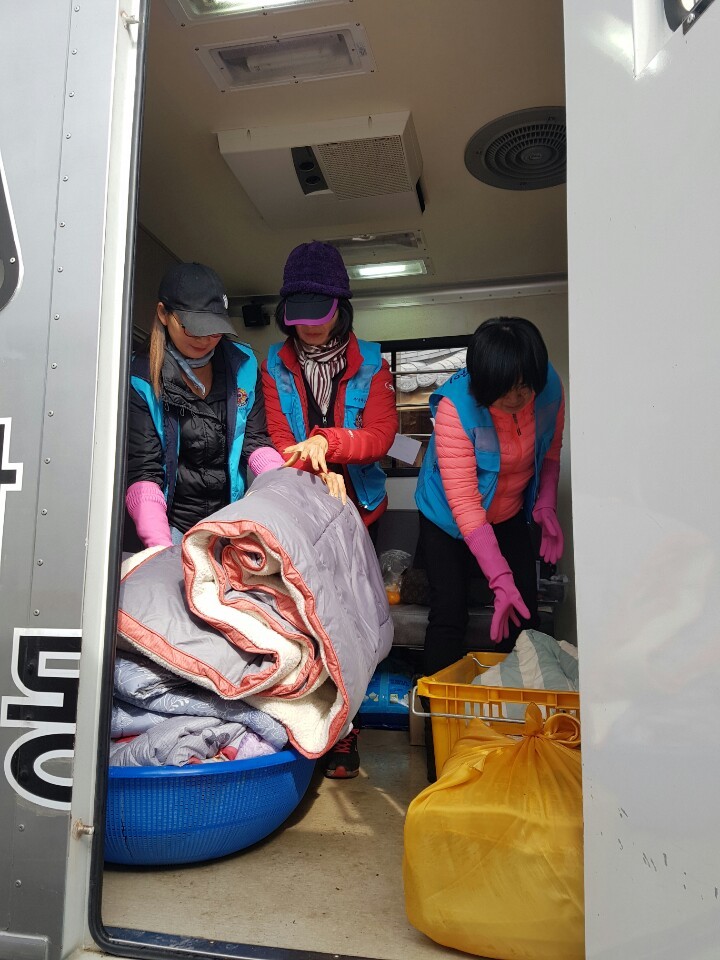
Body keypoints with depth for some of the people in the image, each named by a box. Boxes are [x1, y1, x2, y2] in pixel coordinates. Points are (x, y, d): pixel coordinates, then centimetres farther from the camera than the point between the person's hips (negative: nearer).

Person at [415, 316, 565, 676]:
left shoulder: (550, 390, -17)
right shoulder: (456, 407, -31)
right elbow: (464, 503, -32)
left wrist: (547, 503, -14)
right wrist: (500, 579, -36)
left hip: (511, 516, 4)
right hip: (449, 520, -4)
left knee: (524, 614, 3)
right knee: (449, 614, -10)